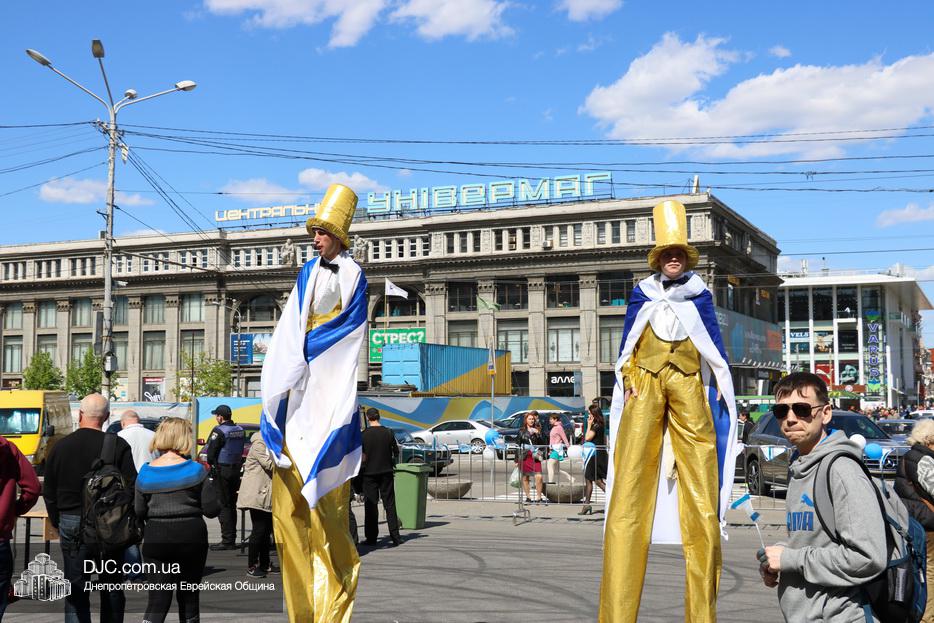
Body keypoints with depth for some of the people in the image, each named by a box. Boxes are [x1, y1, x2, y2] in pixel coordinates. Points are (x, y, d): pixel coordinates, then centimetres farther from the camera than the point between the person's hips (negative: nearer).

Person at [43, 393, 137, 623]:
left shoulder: (61, 446, 1)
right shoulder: (118, 446, -7)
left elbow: (49, 492, 8)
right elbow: (132, 487, -8)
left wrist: (57, 522, 18)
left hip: (70, 523, 1)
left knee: (75, 588, 8)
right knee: (112, 586, 10)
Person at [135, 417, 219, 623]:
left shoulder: (146, 472, -2)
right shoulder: (195, 470, -8)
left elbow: (139, 512, 4)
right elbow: (212, 510, -7)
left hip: (156, 538, 1)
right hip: (191, 537, -1)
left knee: (158, 599, 2)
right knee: (189, 596, 14)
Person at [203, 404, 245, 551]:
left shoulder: (219, 431, -14)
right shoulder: (240, 430, 9)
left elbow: (210, 453, -14)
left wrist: (211, 463, 4)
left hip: (221, 471, -7)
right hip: (236, 470, 7)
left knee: (223, 506, -4)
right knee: (232, 505, 13)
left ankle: (227, 540, -6)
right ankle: (232, 539, 16)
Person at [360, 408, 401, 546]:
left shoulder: (364, 435, -7)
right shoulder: (388, 433, -1)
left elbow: (362, 457, -6)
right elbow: (396, 453, 5)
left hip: (369, 473, -2)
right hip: (386, 472, 2)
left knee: (371, 505, 4)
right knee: (390, 504, 7)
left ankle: (371, 537, 5)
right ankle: (395, 536, 5)